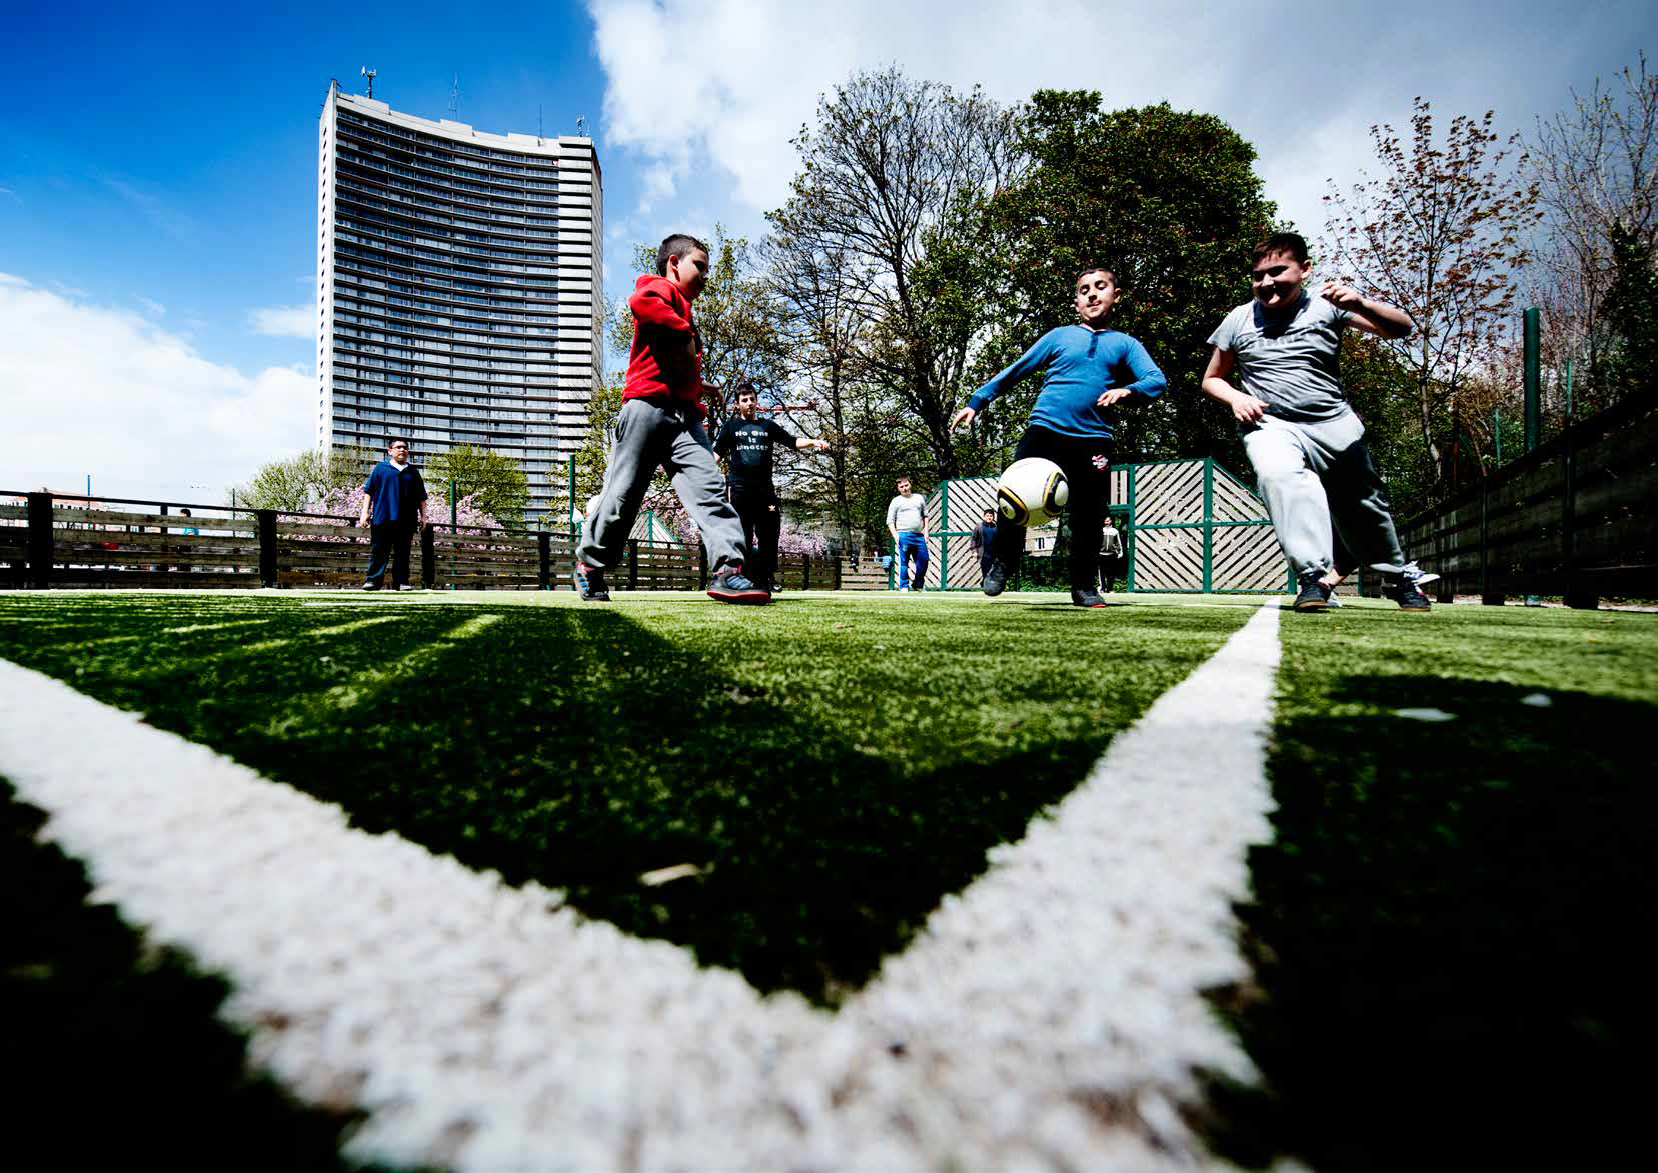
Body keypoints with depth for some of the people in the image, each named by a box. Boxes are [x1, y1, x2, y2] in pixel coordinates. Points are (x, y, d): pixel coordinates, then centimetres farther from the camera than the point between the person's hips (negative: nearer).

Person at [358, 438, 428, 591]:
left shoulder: (413, 472, 16)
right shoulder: (381, 468, 9)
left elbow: (421, 497, 18)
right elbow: (368, 491, 8)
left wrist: (423, 516, 11)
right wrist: (365, 512, 1)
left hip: (406, 520, 2)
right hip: (382, 518, -2)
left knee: (402, 553, 3)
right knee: (378, 551, -2)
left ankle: (401, 582, 6)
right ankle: (373, 581, 0)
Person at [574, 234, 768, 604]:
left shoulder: (684, 310, 32)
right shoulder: (661, 289, 4)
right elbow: (640, 302, -23)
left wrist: (698, 385, 27)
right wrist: (684, 333, -16)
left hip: (684, 414, 8)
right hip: (648, 406, -8)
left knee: (708, 486, -11)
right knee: (623, 494, -1)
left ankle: (727, 571, -22)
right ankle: (589, 563, 18)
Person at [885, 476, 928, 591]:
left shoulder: (919, 498, 18)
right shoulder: (896, 501, 7)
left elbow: (925, 516, 22)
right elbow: (890, 521, 4)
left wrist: (926, 531, 10)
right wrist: (895, 535, -9)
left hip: (919, 536, 4)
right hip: (903, 535, -3)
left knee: (923, 561, 1)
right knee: (903, 562, -5)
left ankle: (918, 585, 16)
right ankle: (904, 586, 0)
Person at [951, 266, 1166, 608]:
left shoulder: (1125, 344, 15)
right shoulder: (1059, 336, 14)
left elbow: (1157, 381, 2)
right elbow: (1014, 372, 16)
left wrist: (1127, 390, -20)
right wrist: (976, 402, 9)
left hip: (1094, 441, 1)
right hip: (1044, 431, -1)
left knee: (1089, 516, 0)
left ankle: (1084, 586, 14)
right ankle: (1001, 565, 9)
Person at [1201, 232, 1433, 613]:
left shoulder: (1327, 305, 1)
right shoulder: (1239, 320, 4)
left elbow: (1401, 328, -3)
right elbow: (1211, 380, 14)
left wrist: (1361, 305, -23)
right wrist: (1235, 397, -9)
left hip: (1335, 424, 2)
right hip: (1271, 426, -1)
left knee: (1366, 507, 12)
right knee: (1277, 472, -36)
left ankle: (1399, 577, 38)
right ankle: (1311, 576, -37)